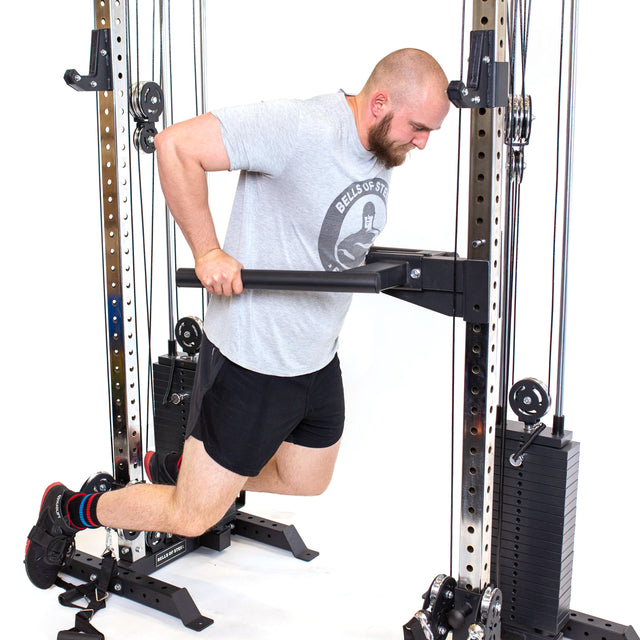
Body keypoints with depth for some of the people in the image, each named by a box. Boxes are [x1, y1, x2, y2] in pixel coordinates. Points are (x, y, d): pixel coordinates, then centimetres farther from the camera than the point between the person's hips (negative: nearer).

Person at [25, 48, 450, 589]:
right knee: (193, 518, 2)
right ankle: (70, 510, 28)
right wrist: (208, 251, -26)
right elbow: (176, 144, -26)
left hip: (318, 359, 9)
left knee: (307, 483, 25)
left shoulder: (381, 152, 3)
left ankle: (180, 467, 43)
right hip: (253, 358, -9)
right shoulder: (301, 128, -25)